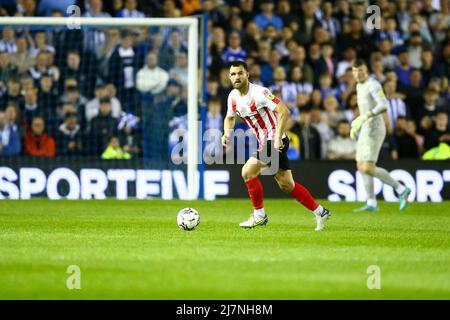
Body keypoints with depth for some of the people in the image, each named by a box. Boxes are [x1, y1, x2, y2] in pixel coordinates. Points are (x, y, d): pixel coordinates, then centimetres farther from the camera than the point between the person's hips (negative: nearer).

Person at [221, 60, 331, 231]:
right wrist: (227, 134, 1)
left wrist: (278, 138, -30)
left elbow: (283, 111, -24)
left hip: (275, 141, -8)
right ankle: (320, 212, 21)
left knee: (247, 171, -15)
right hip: (265, 142, 8)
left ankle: (259, 215, -2)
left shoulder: (259, 92, -20)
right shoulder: (233, 96, 4)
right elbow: (230, 118, 22)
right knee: (286, 184, 11)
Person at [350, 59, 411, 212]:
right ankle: (371, 203, 11)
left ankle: (401, 189, -7)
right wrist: (355, 127, 22)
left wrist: (364, 117, -32)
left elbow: (383, 106, -27)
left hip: (374, 129, -10)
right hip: (366, 129, 10)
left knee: (368, 169, -14)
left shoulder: (373, 85, -14)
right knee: (361, 167, 8)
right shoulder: (360, 86, 17)